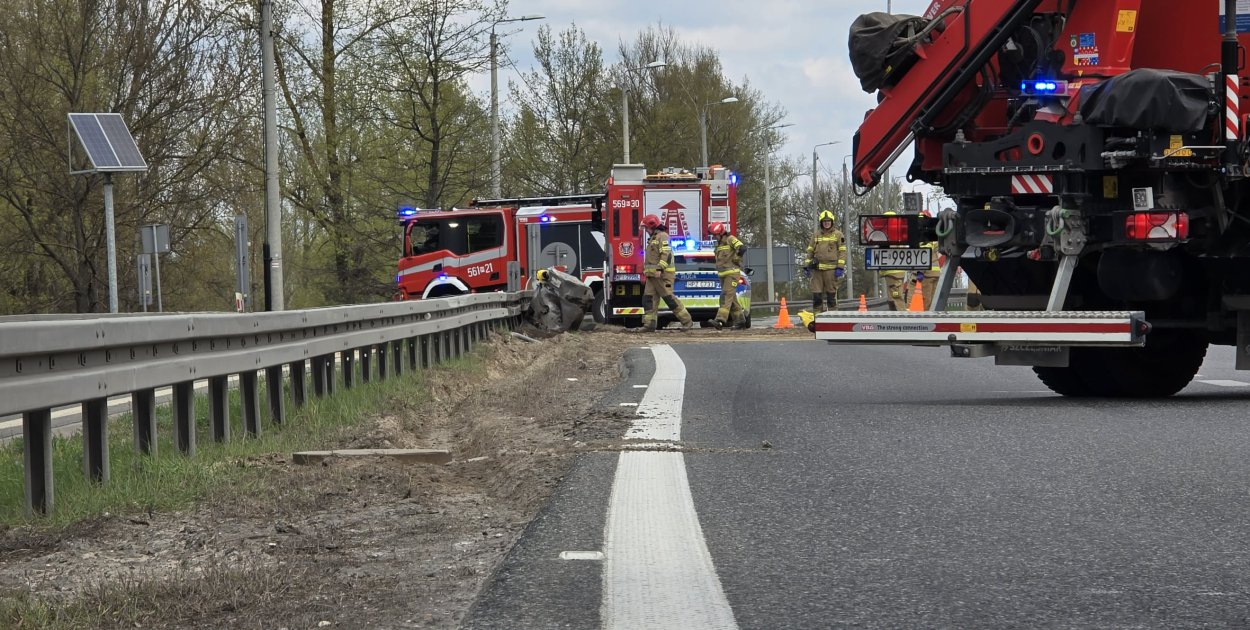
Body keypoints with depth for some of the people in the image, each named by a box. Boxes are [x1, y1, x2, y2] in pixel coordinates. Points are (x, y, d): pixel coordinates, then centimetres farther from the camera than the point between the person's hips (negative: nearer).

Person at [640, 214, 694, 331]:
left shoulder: (662, 236, -10)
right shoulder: (653, 238, 23)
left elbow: (666, 254, -22)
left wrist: (660, 269, -28)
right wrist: (647, 270, 26)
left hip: (662, 275, -10)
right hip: (652, 275, 10)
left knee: (669, 298, -9)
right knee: (648, 298, 0)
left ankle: (687, 321, -4)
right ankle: (650, 323, -3)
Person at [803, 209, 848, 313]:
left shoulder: (838, 234, 5)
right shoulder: (816, 235, 16)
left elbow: (842, 251, 1)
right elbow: (810, 251, 19)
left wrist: (840, 267, -8)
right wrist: (807, 266, 11)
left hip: (831, 268, -3)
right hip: (817, 269, 3)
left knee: (832, 293, -2)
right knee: (816, 294, -1)